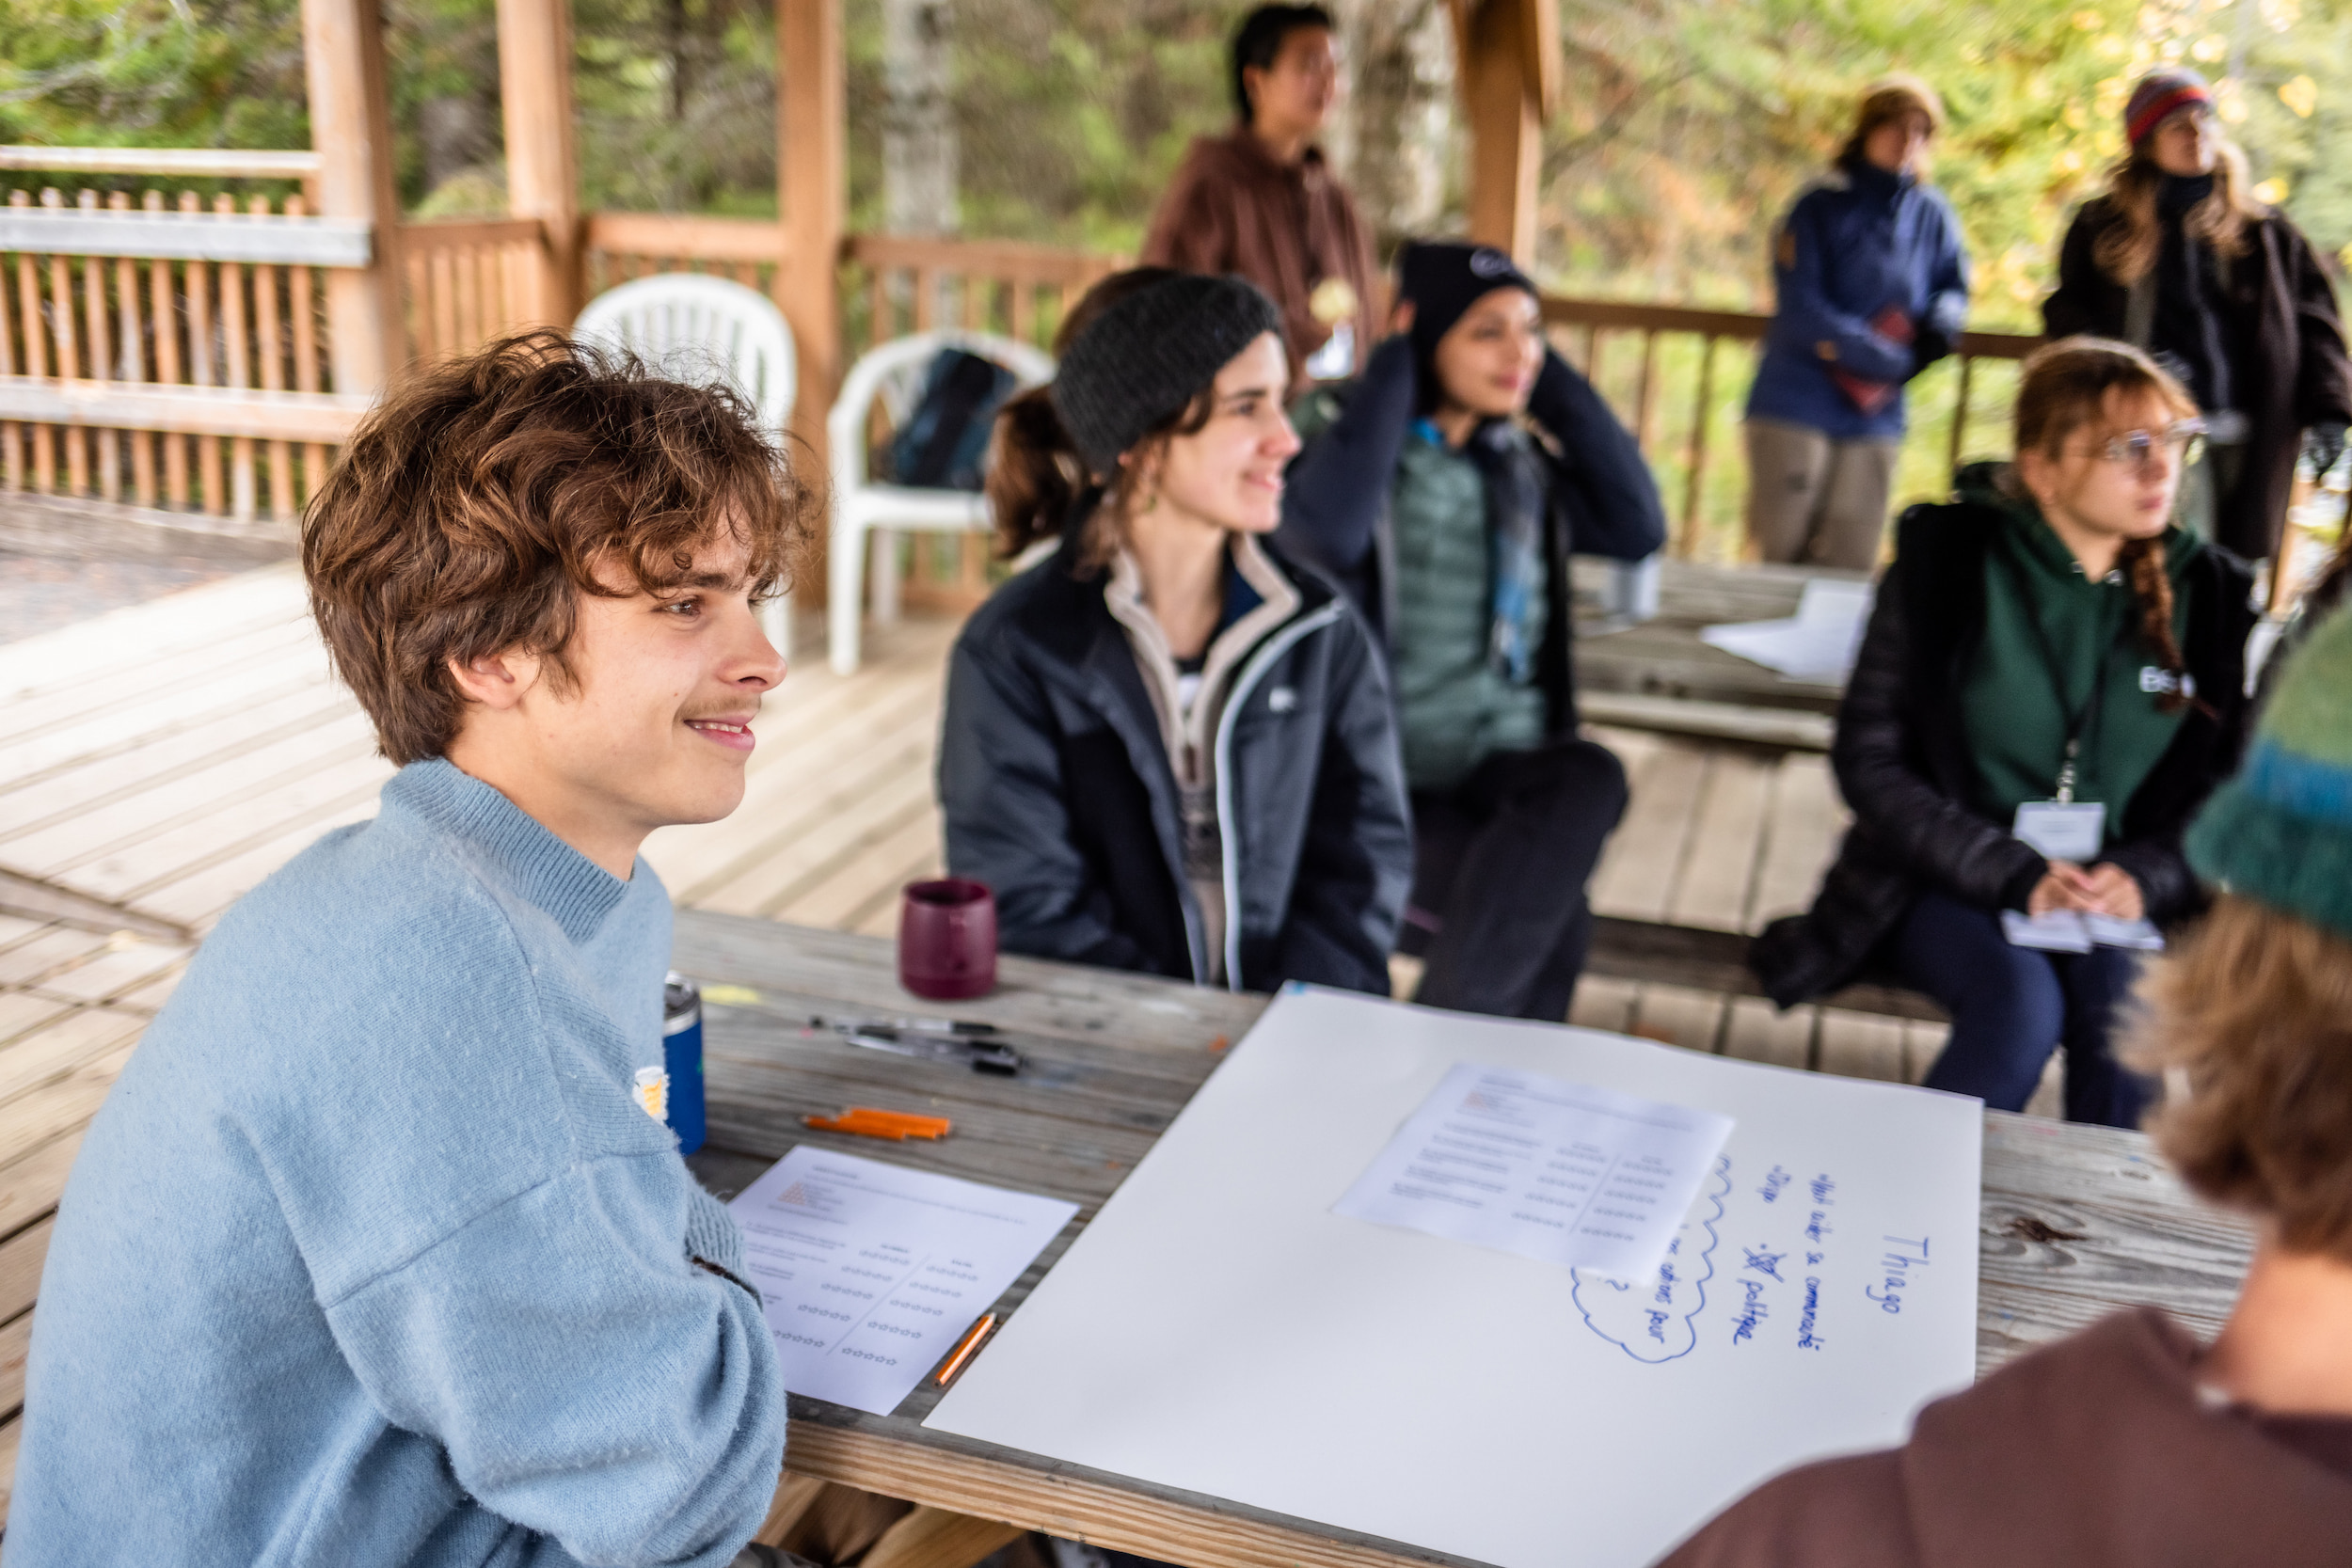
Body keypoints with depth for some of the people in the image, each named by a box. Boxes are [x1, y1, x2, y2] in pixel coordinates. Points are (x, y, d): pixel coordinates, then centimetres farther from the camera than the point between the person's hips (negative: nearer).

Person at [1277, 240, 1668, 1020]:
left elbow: (1638, 528, -1)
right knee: (1552, 927, -28)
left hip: (1505, 767, 5)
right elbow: (1326, 533, -24)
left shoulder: (1522, 463, 13)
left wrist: (1554, 379, 0)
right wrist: (1393, 364, -14)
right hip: (1381, 780, -5)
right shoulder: (1344, 431, -2)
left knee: (1590, 780, -30)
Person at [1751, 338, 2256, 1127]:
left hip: (2118, 894, 2)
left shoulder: (2208, 593, 3)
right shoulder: (1945, 560, -5)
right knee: (2021, 1003, -29)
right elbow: (1868, 761, -7)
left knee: (2128, 1006, -28)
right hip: (1947, 884, -2)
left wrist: (2145, 878, -11)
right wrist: (2013, 874, -16)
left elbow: (2222, 790, 9)